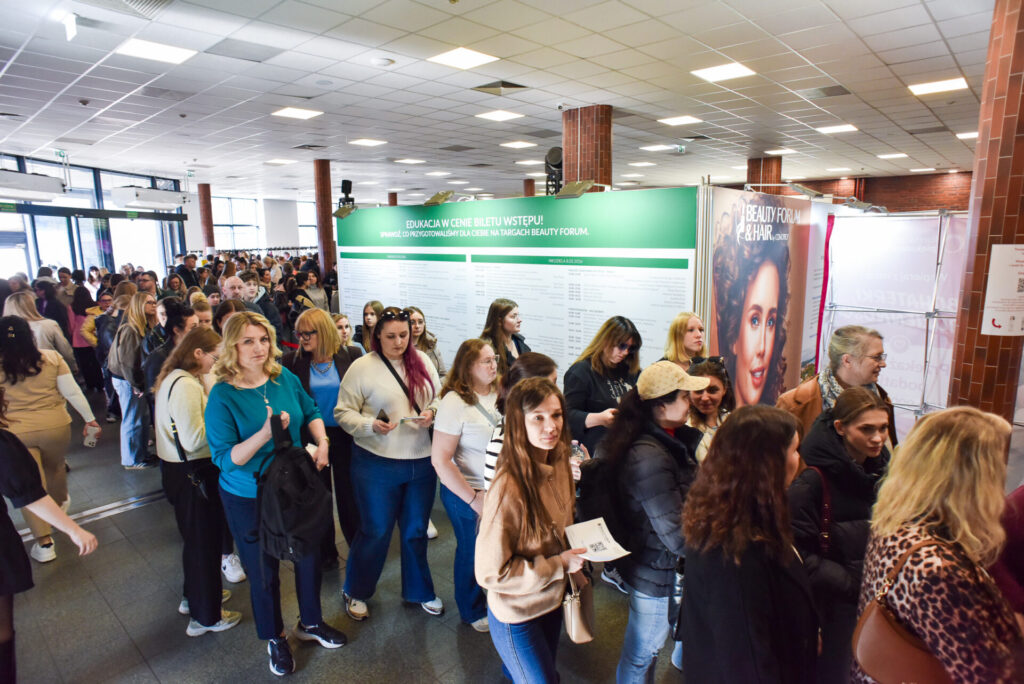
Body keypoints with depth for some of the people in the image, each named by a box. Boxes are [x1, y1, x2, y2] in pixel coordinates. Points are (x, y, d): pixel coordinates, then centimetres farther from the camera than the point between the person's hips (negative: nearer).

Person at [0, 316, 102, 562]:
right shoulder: (51, 358, -8)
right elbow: (73, 392, -7)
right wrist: (90, 418, 2)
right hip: (55, 426, 1)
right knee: (55, 469, 27)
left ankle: (44, 542, 9)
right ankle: (59, 503, 55)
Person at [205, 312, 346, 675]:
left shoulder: (285, 378, -8)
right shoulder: (222, 395, -20)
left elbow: (311, 412, 8)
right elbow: (224, 458, -22)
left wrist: (322, 442, -8)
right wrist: (264, 434, -35)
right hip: (249, 499, -4)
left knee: (309, 558, 18)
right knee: (263, 571, 16)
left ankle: (311, 622, 46)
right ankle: (274, 638, 43)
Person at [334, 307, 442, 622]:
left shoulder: (422, 362, 3)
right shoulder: (362, 367, -9)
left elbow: (439, 398, 11)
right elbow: (343, 412, -7)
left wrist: (432, 413, -11)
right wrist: (371, 425, -24)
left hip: (422, 462, 4)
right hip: (377, 465, -3)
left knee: (416, 531, 18)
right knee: (375, 531, 10)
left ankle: (419, 590, 39)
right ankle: (355, 592, 36)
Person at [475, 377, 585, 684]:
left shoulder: (558, 463, -10)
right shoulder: (508, 488, -32)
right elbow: (490, 572, -24)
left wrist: (575, 566, -4)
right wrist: (560, 565, -22)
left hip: (552, 601, 7)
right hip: (517, 617, -7)